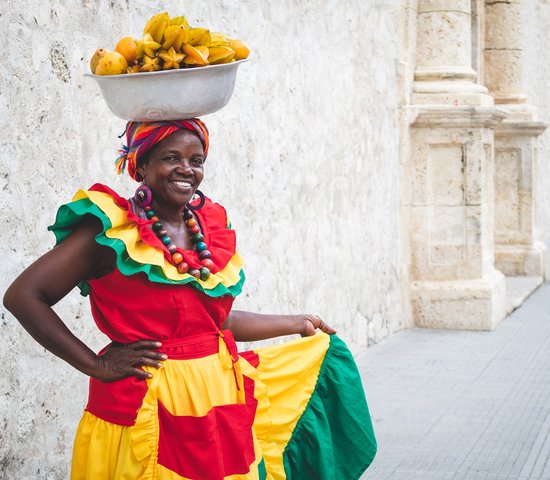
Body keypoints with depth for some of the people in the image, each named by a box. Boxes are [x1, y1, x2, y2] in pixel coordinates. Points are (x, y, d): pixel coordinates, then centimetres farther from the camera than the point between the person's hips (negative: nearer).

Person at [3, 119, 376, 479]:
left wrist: (297, 324, 26)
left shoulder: (211, 226, 8)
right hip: (149, 410, -6)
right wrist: (96, 364, -16)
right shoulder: (113, 230, -11)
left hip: (221, 403, 7)